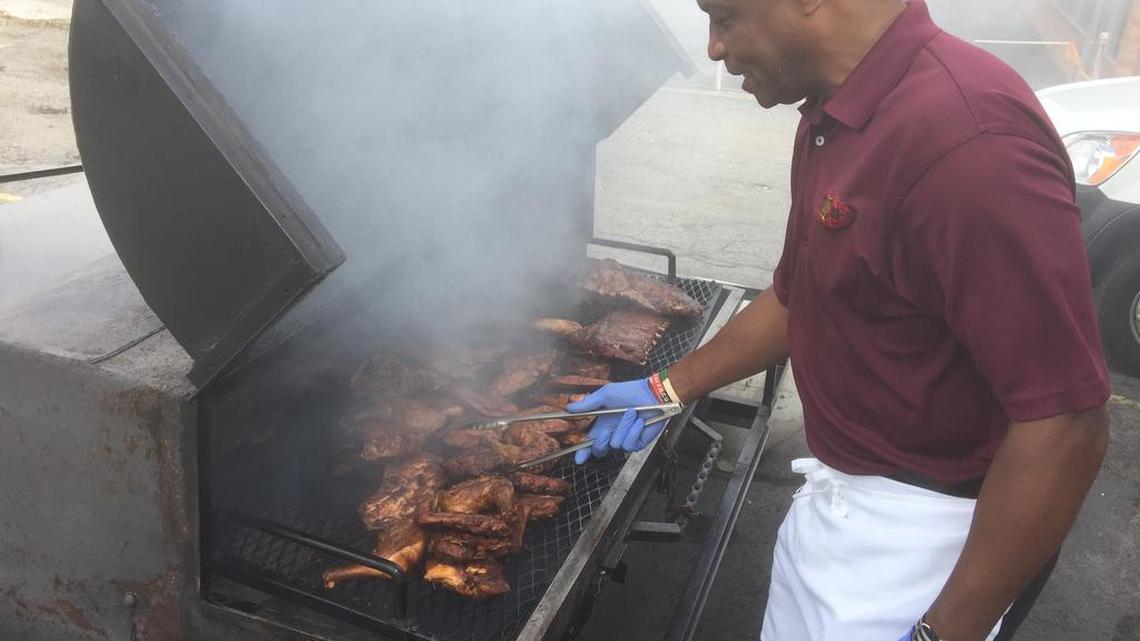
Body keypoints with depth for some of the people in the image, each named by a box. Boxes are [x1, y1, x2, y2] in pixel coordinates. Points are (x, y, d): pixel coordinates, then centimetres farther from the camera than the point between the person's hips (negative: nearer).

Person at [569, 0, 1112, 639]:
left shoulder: (968, 137, -29)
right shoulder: (834, 117, 2)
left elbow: (1068, 427, -28)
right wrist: (669, 389, 14)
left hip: (917, 530, -8)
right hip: (840, 495, 8)